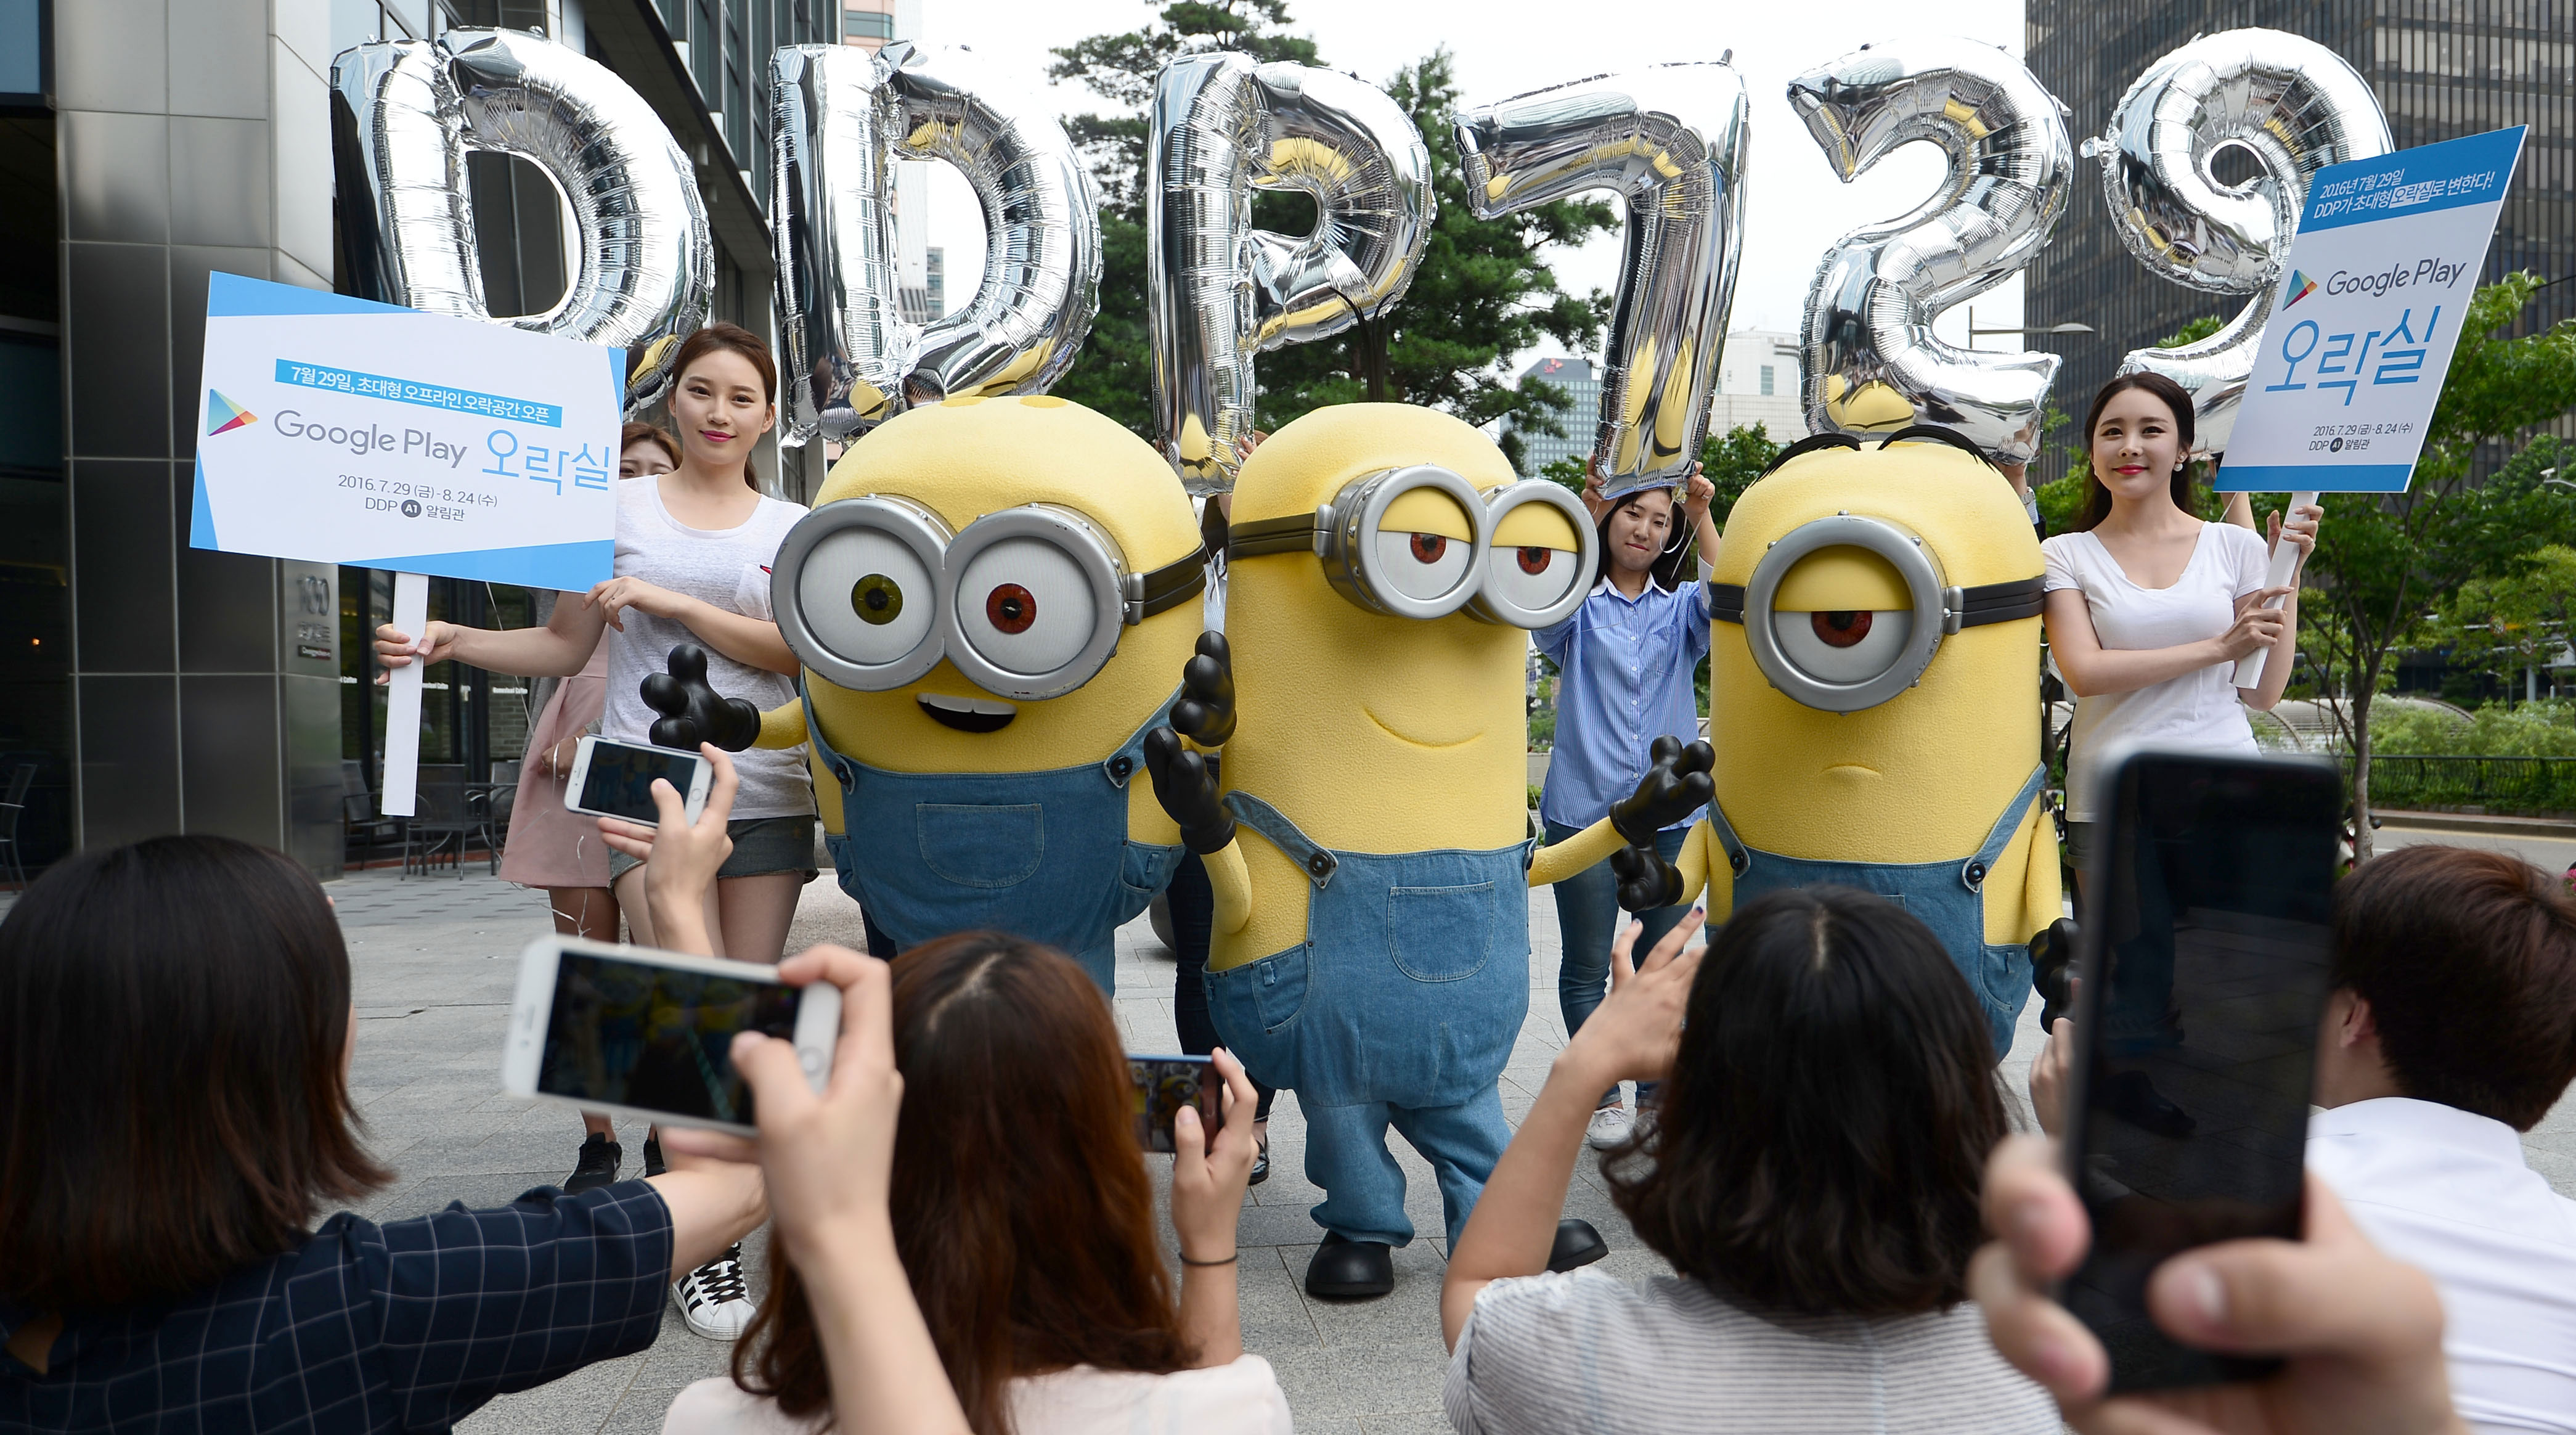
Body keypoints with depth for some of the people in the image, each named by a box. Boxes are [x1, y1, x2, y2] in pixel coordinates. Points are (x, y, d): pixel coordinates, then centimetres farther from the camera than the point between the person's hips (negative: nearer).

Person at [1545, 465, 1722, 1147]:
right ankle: (1603, 1097, 19)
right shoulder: (1579, 608, 5)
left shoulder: (1682, 609, 11)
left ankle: (1658, 1094, 22)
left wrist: (1702, 518, -21)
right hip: (1584, 807, -2)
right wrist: (1587, 518, -29)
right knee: (1587, 967, 5)